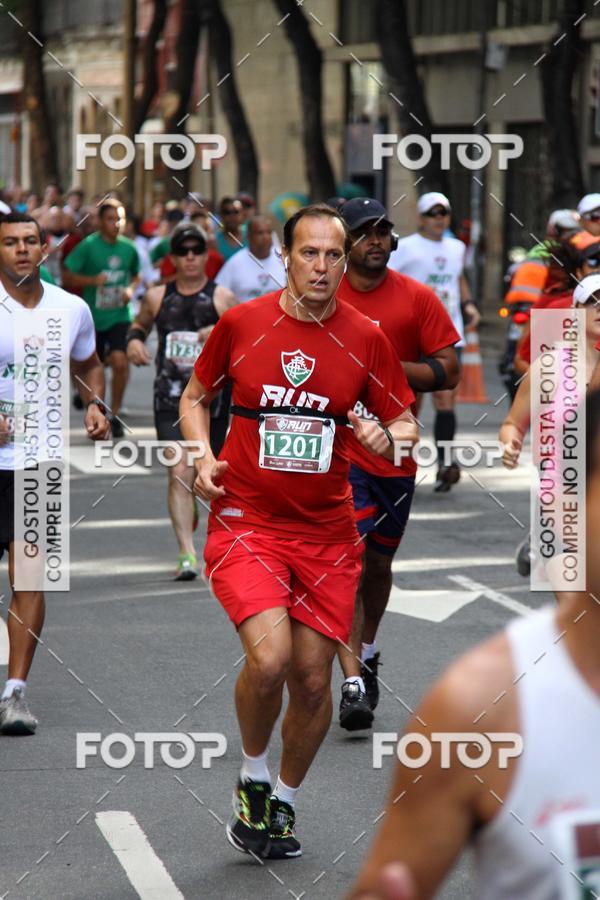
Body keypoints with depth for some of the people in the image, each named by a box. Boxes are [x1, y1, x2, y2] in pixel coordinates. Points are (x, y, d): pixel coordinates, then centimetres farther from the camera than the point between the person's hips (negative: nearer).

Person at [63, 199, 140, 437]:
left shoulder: (129, 248, 1)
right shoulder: (88, 246, -9)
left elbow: (135, 275, 19)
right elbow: (67, 277, -8)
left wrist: (131, 289, -1)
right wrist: (92, 280, -22)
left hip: (119, 317, 1)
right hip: (93, 317, -1)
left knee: (120, 362, -17)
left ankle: (114, 415, -4)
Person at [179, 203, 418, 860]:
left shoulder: (366, 339, 0)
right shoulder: (240, 324, -3)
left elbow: (405, 423, 8)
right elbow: (195, 396, 11)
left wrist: (387, 437, -16)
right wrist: (203, 456, -7)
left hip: (326, 532, 2)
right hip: (245, 524, -2)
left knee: (313, 678, 4)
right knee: (269, 656, -23)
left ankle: (283, 803, 29)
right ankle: (252, 780, 4)